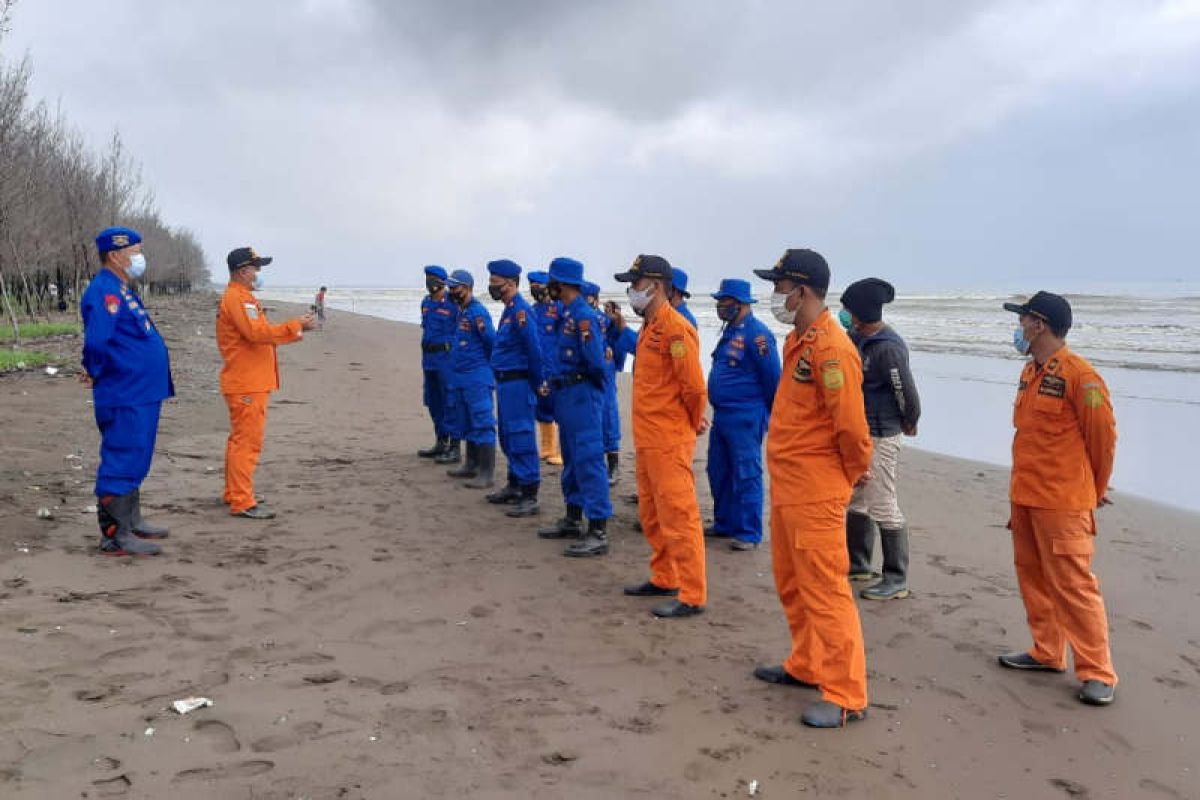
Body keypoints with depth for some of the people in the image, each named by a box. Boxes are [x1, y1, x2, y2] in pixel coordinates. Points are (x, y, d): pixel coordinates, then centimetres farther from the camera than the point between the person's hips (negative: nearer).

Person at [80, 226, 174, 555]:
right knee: (121, 463, -5)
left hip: (142, 395, 10)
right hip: (125, 399, -10)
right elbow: (96, 342, -26)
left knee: (133, 463, 18)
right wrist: (95, 374, -11)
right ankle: (115, 536, 2)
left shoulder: (122, 291, 16)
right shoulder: (104, 292, -17)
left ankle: (132, 522, 30)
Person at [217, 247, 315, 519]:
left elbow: (259, 334, 20)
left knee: (240, 439, 17)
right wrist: (295, 326, -20)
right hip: (246, 384, -11)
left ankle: (234, 493, 27)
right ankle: (242, 502, -9)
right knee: (247, 442, -10)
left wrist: (295, 331, 12)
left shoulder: (243, 297, 19)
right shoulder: (236, 298, -15)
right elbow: (257, 332, -26)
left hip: (251, 382, 11)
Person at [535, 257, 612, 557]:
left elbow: (595, 362, -22)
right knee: (571, 458, 18)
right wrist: (554, 382, 8)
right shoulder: (567, 315, 12)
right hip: (566, 395, 11)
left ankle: (598, 532, -6)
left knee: (589, 460, -9)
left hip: (582, 395, -11)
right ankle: (573, 520, 30)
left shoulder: (584, 317, -18)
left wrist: (585, 385, -5)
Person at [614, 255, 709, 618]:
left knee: (678, 517, -4)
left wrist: (693, 423, -5)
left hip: (669, 440, -10)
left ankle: (692, 596, 3)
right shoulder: (649, 328, 14)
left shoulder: (675, 328, -17)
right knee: (651, 514, 19)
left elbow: (694, 385, -20)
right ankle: (663, 578, 32)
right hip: (647, 438, 10)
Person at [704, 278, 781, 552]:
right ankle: (724, 523, 28)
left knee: (746, 475, -3)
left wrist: (771, 414, -4)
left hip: (745, 417, -10)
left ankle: (749, 533, 5)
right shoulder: (730, 330, 14)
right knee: (718, 472, 15)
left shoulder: (756, 333, -15)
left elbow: (772, 377, -13)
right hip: (722, 414, 10)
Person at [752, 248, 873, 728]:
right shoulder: (797, 340, 12)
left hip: (816, 492, -10)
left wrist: (854, 472, -6)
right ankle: (806, 667, 36)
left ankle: (846, 697, 5)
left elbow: (851, 423, -21)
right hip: (786, 487, 10)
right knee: (791, 585, 20)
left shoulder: (831, 347, -20)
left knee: (825, 592, -5)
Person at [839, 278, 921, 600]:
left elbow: (907, 393, -18)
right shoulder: (857, 338, 7)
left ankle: (896, 580, 5)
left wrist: (909, 423, -1)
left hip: (881, 436, -10)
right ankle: (857, 564, 35)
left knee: (883, 507, -5)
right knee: (854, 500, 19)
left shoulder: (888, 347, -23)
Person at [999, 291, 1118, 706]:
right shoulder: (1030, 372, 11)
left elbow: (1102, 436, -8)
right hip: (1025, 496, 9)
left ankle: (1097, 673, 5)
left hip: (1062, 502, -9)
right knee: (1032, 576, 15)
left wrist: (1094, 491, 4)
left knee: (1072, 585, -5)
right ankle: (1047, 653, 29)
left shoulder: (1079, 375, -15)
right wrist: (1025, 486, 19)